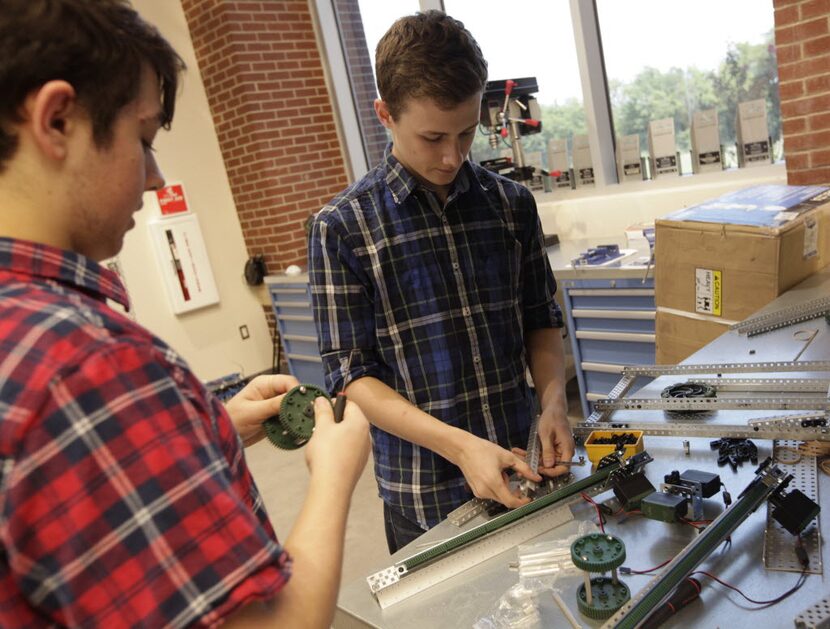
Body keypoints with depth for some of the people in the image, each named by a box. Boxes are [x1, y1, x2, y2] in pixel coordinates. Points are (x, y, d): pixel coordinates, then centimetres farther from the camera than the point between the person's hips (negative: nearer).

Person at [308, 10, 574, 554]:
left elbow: (541, 320, 8)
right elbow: (352, 374, -12)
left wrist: (554, 399, -10)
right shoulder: (343, 227, -12)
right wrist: (459, 445, -22)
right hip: (427, 494, -3)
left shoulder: (511, 203, 0)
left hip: (524, 468, 4)